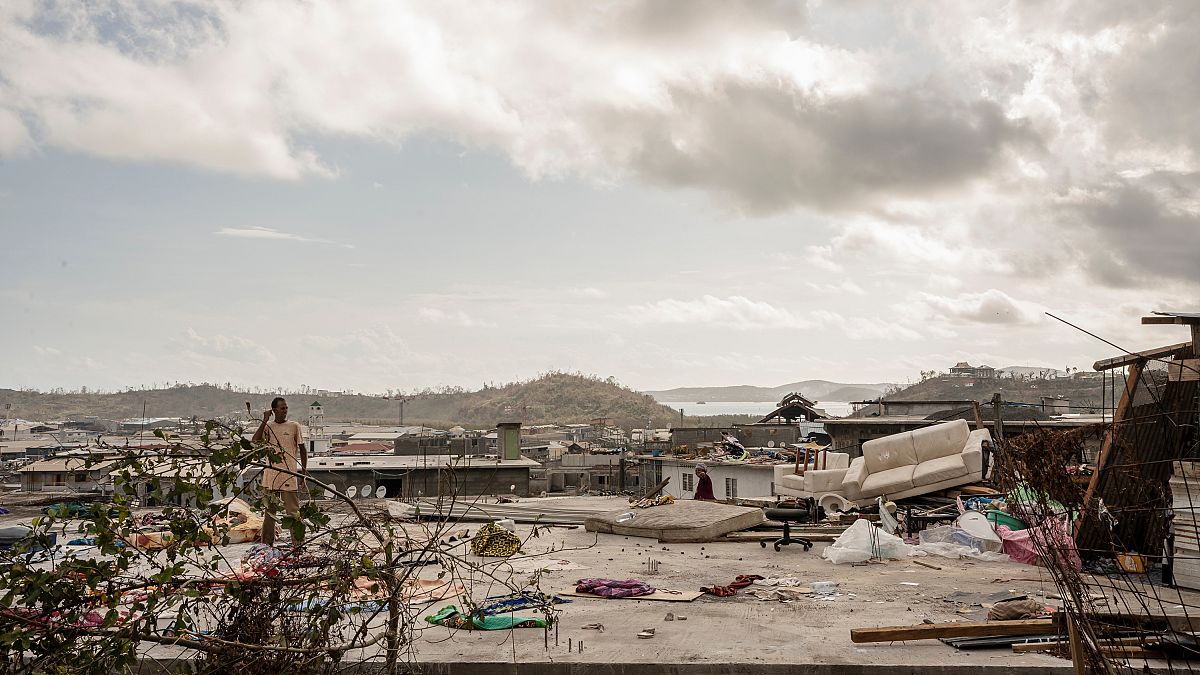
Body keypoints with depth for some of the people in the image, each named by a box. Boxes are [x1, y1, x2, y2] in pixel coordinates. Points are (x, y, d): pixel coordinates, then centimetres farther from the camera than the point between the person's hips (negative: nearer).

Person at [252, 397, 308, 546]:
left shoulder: (294, 426, 1)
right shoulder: (268, 426, 7)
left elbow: (302, 448, 5)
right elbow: (255, 440, -9)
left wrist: (304, 470, 0)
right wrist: (265, 421, -10)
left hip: (289, 475, -3)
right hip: (270, 477, 3)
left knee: (293, 512, -3)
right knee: (269, 511, 12)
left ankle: (298, 544, 2)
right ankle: (267, 544, 20)